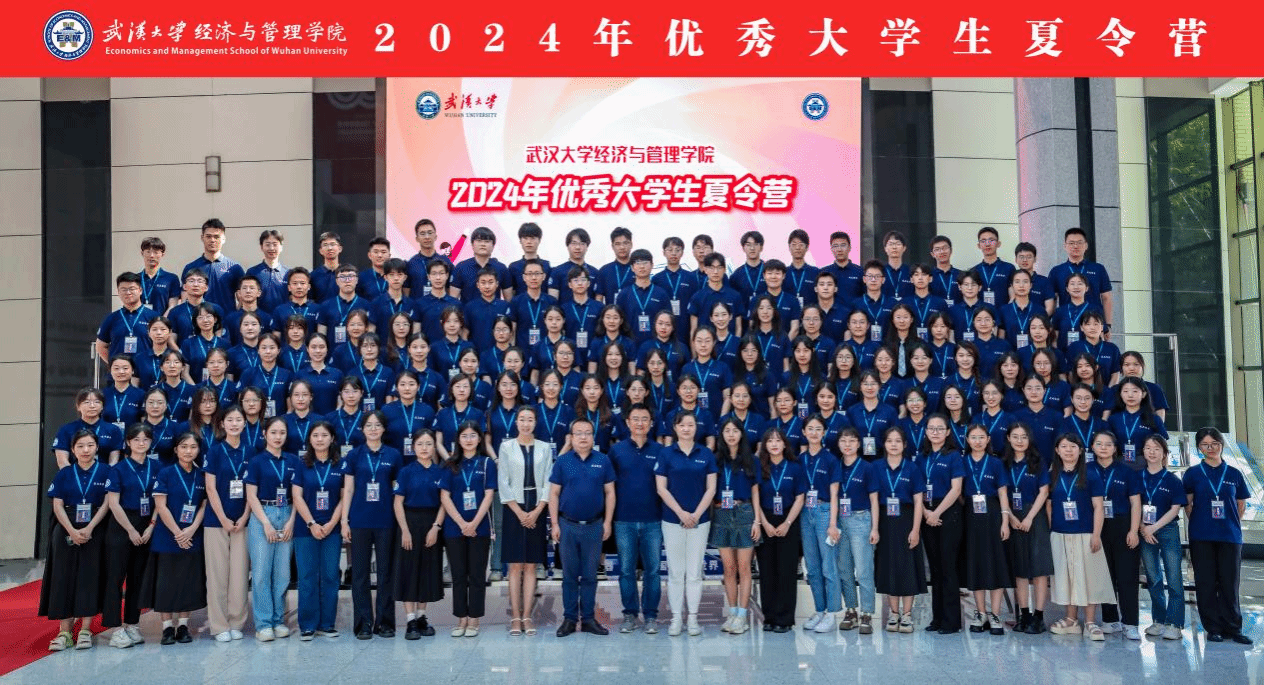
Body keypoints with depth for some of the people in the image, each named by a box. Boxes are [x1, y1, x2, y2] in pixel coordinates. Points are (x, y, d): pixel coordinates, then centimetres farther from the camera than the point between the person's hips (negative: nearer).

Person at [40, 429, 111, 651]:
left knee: (89, 577, -4)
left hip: (94, 532, -2)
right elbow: (57, 505, 1)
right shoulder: (64, 473, 7)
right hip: (66, 531, 2)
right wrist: (72, 531, -12)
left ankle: (85, 630, 2)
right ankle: (64, 631, 2)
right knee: (63, 577, -2)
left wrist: (89, 529, -14)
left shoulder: (105, 471, 0)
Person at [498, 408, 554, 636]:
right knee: (515, 566, -1)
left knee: (531, 566, 3)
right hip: (513, 510, -1)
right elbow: (503, 483, -1)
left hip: (537, 511, 1)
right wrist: (519, 512, -8)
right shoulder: (506, 447, 2)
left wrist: (537, 511, -8)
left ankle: (527, 616, 6)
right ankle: (515, 617, 3)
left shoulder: (545, 448, 7)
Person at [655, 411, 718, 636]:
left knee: (694, 571, 5)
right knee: (675, 571, 4)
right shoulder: (666, 454, 0)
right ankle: (676, 617, 12)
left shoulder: (706, 454, 3)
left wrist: (696, 514, -9)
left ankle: (693, 617, 13)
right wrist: (681, 513, -11)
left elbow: (711, 488, 1)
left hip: (700, 520, 1)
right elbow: (661, 488, -3)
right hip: (672, 519, -1)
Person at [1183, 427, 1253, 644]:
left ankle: (1233, 628, 12)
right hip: (1201, 537, -1)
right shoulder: (1193, 473, 4)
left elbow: (1241, 505, 13)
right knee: (1206, 583, 2)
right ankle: (1213, 628, 10)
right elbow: (1187, 505, 7)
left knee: (1229, 583, 3)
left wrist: (1229, 524, 4)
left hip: (1230, 536, 1)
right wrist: (1200, 523, 0)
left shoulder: (1234, 474, 7)